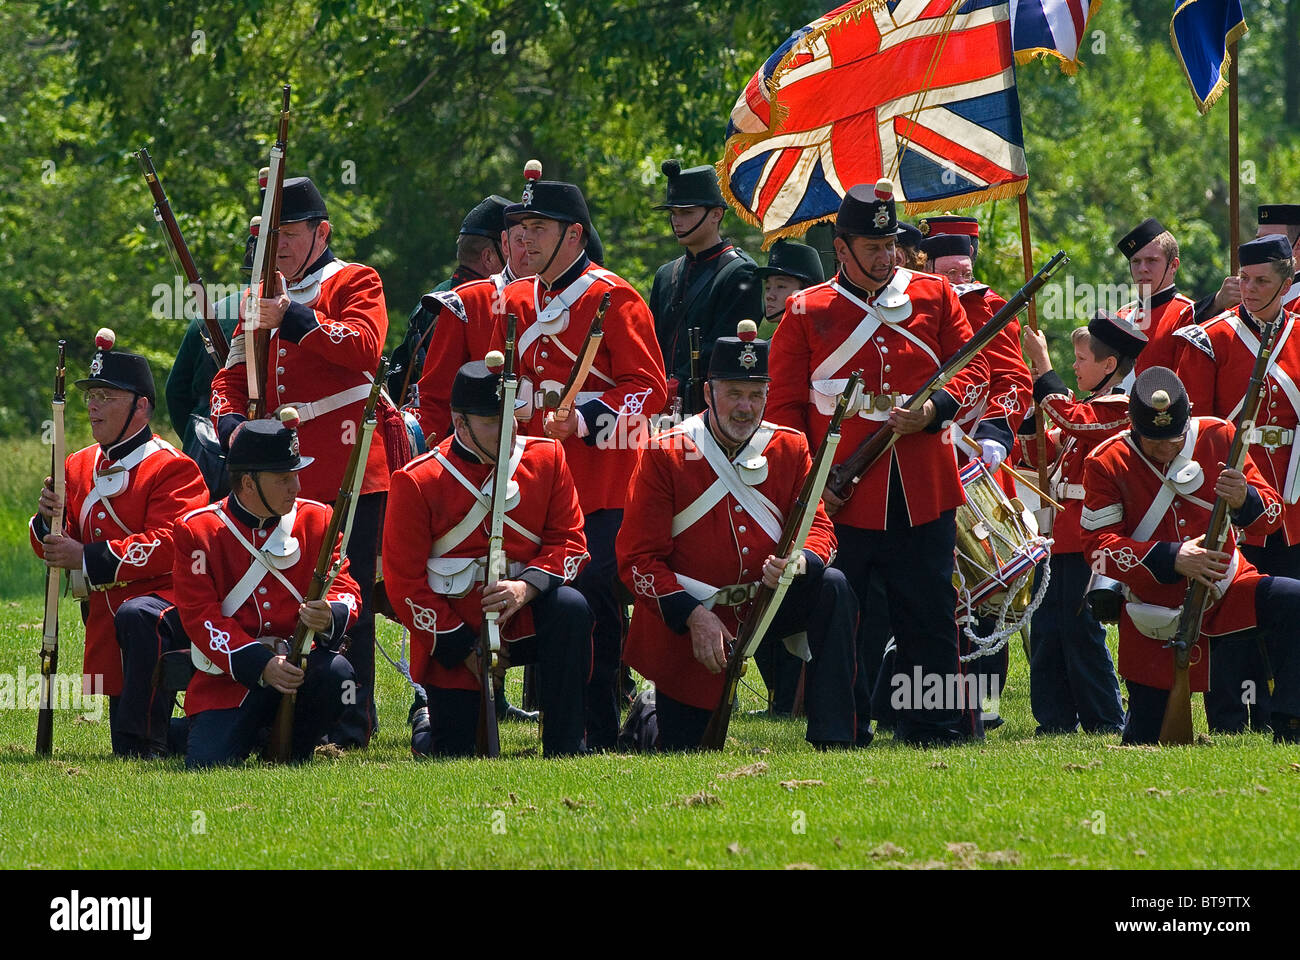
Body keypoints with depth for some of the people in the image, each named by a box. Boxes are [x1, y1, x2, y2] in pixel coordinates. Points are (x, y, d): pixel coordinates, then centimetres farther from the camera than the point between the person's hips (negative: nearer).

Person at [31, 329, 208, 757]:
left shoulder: (173, 469, -11)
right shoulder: (79, 467, 12)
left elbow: (164, 548, -21)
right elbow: (59, 549, 14)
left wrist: (87, 558, -23)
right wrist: (47, 520, -10)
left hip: (162, 598, -7)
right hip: (105, 620, 7)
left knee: (136, 616, -43)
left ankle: (147, 739, -34)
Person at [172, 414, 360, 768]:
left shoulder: (317, 519, 4)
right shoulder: (197, 530, -4)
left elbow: (345, 589, 1)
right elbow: (201, 616, -10)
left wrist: (330, 616, -26)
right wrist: (261, 666, -24)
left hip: (300, 662, 2)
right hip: (230, 674, -2)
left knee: (335, 673, -33)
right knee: (205, 765, -22)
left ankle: (293, 757, -3)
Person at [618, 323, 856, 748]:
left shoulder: (789, 449, 1)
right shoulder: (664, 455, -9)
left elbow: (818, 526, -2)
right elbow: (637, 558, -11)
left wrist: (800, 561, -28)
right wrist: (693, 614, -24)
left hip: (766, 605, 3)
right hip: (683, 622, -3)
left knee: (832, 587, -26)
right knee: (684, 761, -4)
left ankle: (833, 741, -25)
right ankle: (647, 716, 35)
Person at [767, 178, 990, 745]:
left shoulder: (933, 295, 9)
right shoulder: (806, 312, 4)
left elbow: (973, 369, 10)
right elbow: (784, 408, 4)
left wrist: (935, 410, -11)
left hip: (923, 497, 2)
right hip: (841, 500, -2)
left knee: (930, 616, 4)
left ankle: (932, 729, 12)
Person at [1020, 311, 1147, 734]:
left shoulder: (1119, 408, -9)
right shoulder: (1089, 408, 20)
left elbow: (1070, 418, -25)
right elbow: (1042, 453, 19)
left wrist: (1042, 364, -21)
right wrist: (1034, 397, 6)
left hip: (1087, 540, -10)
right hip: (1061, 536, 10)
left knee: (1081, 632, -6)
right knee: (1045, 630, 8)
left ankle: (1105, 723, 1)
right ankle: (1055, 721, 13)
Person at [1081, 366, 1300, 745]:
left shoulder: (1218, 437, -5)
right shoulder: (1106, 463, -10)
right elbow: (1098, 545, -15)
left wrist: (1244, 501, -29)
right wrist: (1172, 559, -29)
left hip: (1225, 590, 1)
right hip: (1156, 611, -1)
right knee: (1149, 740, -1)